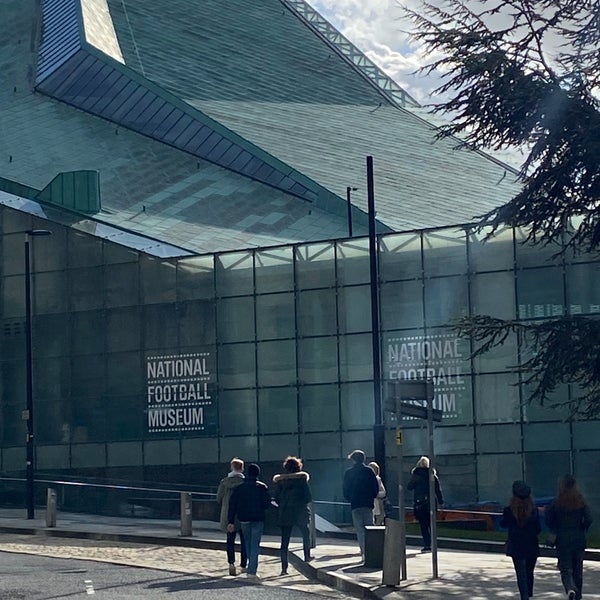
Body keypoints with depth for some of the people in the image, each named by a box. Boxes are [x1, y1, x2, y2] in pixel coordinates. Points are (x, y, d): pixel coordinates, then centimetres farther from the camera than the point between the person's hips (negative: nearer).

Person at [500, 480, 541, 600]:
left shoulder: (509, 510, -11)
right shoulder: (533, 510, -8)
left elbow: (503, 524, 2)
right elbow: (538, 529, -3)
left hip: (516, 547, -1)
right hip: (531, 546, 1)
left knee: (521, 573, 1)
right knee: (529, 572, 19)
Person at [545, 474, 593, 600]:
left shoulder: (556, 502, -6)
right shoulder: (581, 502, -3)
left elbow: (548, 521, -3)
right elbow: (588, 520, -7)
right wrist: (581, 530, 11)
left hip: (562, 539, -2)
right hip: (579, 540, 2)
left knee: (565, 569, -1)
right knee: (578, 569, 16)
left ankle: (570, 589, -28)